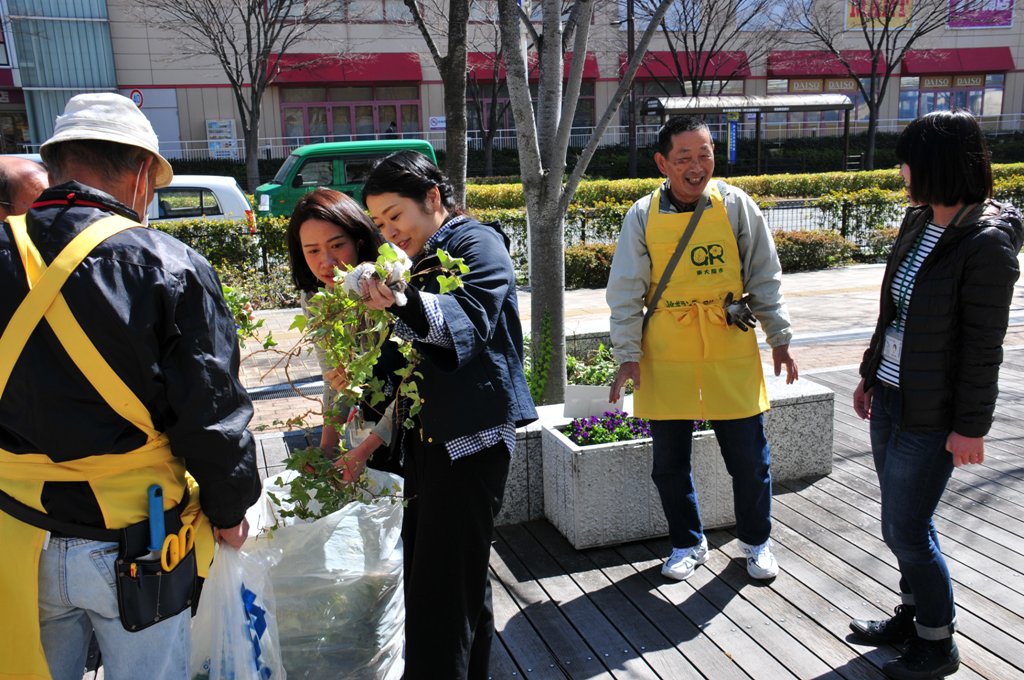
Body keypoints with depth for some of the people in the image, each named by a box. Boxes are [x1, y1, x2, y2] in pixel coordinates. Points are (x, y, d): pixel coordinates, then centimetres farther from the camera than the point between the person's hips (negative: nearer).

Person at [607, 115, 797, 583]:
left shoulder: (737, 206, -1)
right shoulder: (642, 216, -3)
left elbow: (764, 277, 6)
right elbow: (625, 293, 0)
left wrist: (780, 339, 7)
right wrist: (627, 355, -4)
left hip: (731, 356, 0)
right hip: (666, 360, 0)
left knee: (749, 458, 9)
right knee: (669, 462, 11)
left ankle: (756, 541, 35)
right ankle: (687, 544, 34)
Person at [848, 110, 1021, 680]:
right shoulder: (918, 221, 6)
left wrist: (972, 426, -14)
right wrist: (870, 374, 18)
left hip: (931, 416, -8)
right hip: (891, 398, 8)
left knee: (907, 530, 3)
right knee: (902, 523, 19)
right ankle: (914, 616, 39)